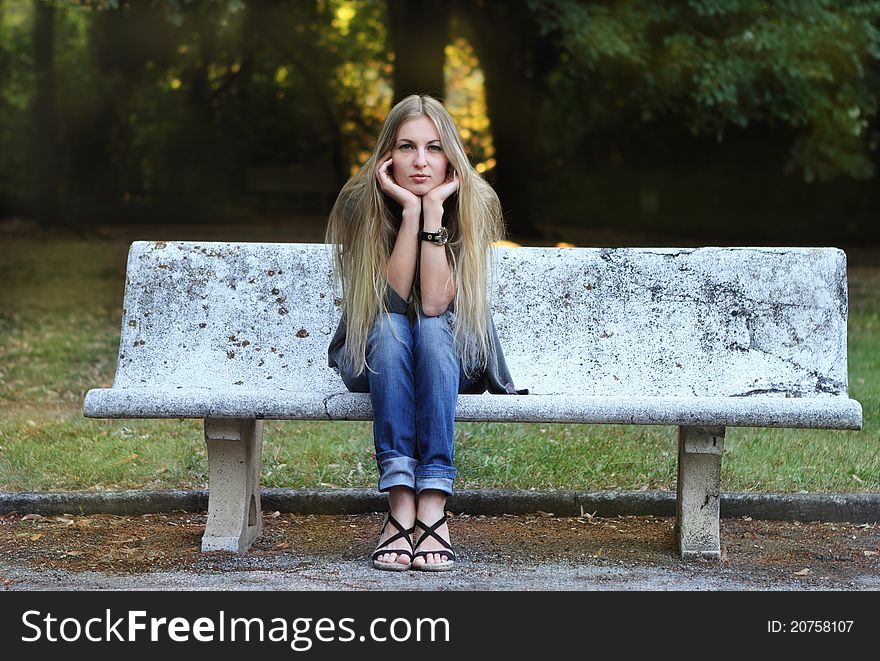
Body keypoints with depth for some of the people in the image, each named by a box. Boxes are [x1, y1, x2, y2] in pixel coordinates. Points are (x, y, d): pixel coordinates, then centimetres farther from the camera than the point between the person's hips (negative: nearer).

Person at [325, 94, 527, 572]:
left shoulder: (474, 202, -14)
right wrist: (409, 210, -27)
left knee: (432, 328, -33)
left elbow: (435, 302, -25)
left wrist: (434, 208, -28)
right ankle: (401, 501, -44)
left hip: (455, 360, 0)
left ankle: (432, 504, -44)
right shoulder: (360, 202, -13)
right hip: (376, 358, 0)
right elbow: (394, 298, -21)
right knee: (390, 327, -33)